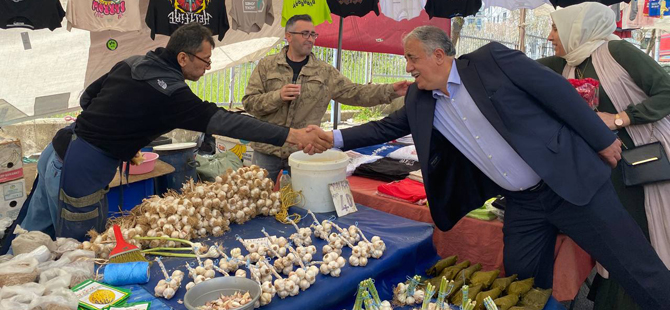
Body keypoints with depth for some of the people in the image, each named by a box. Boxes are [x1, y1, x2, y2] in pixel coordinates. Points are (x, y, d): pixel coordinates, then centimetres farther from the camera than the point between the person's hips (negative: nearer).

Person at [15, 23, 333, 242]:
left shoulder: (132, 63, 5)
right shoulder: (168, 92, -21)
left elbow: (87, 97, 15)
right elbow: (223, 121, -26)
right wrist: (293, 135, -29)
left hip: (58, 149, 9)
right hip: (79, 172, -9)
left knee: (32, 238, 21)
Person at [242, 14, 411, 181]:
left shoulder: (325, 72, 4)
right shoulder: (266, 65, 1)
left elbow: (354, 93, 2)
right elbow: (249, 102, -3)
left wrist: (391, 91, -9)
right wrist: (278, 96, -21)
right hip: (267, 150, -1)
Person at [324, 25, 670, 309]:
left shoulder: (490, 59, -13)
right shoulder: (420, 101, 5)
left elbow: (558, 90, -9)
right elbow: (386, 127, 14)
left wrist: (603, 140, -6)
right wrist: (335, 137, 2)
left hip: (571, 181, -5)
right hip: (522, 203, 5)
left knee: (642, 274, 0)